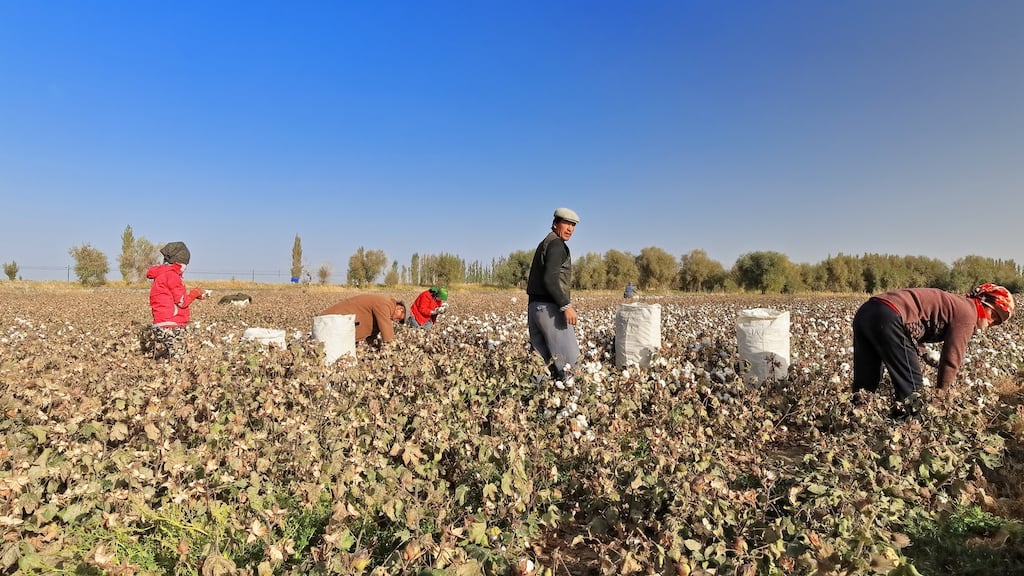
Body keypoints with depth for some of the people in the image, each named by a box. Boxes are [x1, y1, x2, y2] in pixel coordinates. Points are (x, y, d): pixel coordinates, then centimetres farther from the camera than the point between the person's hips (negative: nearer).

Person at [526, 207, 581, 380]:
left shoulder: (544, 244, 22)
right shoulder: (556, 244, -10)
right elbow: (550, 279, -23)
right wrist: (566, 306, -24)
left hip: (534, 306, 10)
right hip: (549, 307, -10)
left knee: (542, 356, 11)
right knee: (569, 357, -5)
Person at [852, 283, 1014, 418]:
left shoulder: (953, 304, 33)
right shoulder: (967, 313, 6)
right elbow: (951, 359, 6)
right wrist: (940, 393, 16)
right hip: (888, 318, -9)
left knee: (865, 382, 14)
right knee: (911, 385, 3)